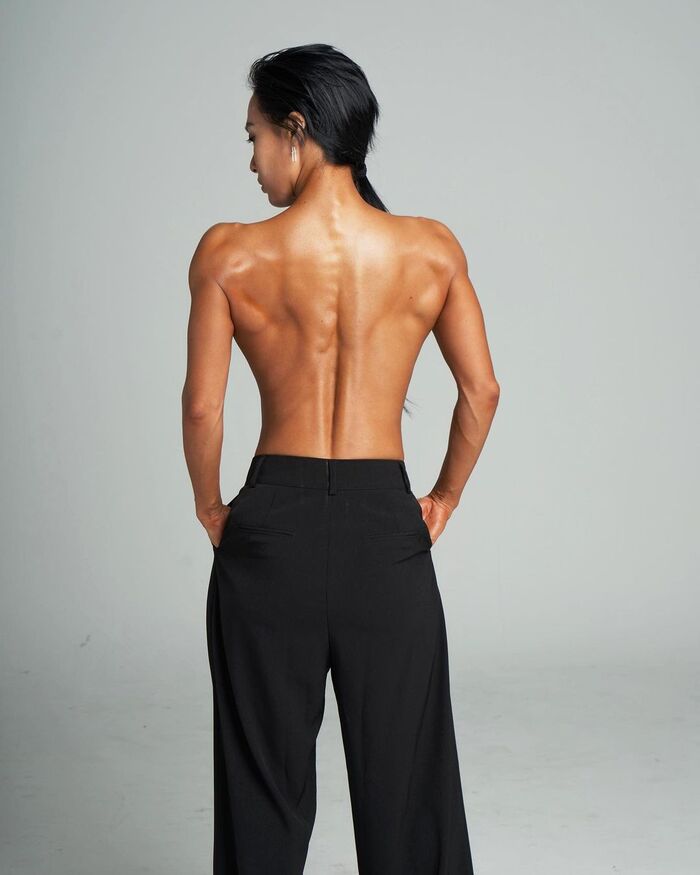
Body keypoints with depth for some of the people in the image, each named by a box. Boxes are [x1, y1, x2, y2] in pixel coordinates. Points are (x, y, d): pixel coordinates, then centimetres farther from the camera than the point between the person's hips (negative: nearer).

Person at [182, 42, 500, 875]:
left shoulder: (229, 254, -8)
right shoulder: (431, 250, -3)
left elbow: (202, 407, -9)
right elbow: (481, 391, 0)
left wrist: (210, 508, 7)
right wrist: (443, 501, 12)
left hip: (272, 519, -1)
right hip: (385, 521, 1)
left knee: (265, 772, 14)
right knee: (402, 773, 14)